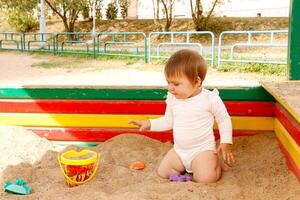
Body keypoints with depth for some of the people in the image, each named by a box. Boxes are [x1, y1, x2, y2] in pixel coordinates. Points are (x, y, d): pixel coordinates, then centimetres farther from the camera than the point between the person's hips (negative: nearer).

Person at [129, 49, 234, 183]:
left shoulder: (210, 98, -16)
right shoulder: (172, 99, -3)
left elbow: (224, 120, -3)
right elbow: (169, 121, 11)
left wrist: (226, 143, -7)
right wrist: (149, 124, 0)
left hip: (202, 149, -5)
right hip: (179, 150, 5)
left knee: (206, 178, -25)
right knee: (162, 172, -4)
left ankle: (217, 161, 7)